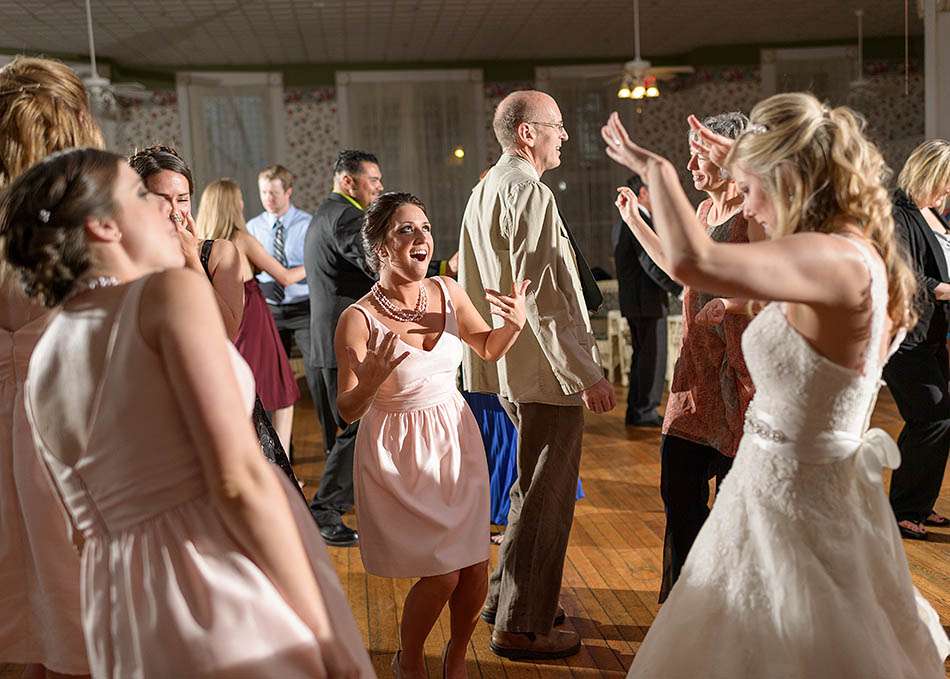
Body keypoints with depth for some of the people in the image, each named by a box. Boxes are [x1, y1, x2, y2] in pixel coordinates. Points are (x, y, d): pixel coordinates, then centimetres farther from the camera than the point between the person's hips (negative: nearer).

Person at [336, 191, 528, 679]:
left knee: (475, 570, 7)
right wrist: (370, 381, -38)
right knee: (441, 575, -1)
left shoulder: (448, 292, -5)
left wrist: (514, 323, -10)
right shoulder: (358, 319, -20)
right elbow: (347, 411, -17)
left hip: (456, 440, 5)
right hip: (399, 452, -5)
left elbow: (489, 349, 11)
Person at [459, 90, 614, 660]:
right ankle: (522, 626, 12)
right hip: (547, 370, -10)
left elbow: (481, 283, 20)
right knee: (547, 497, 0)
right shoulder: (529, 193, -17)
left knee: (533, 486, 22)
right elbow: (544, 297, -23)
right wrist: (587, 372, -20)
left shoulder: (485, 190, 14)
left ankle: (506, 597, 34)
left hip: (511, 366, 10)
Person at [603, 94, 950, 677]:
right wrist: (744, 166, 26)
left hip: (792, 502, -9)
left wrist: (656, 167, -25)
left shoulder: (839, 261, -27)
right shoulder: (861, 252, 2)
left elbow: (693, 262, -41)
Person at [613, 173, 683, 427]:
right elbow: (652, 264, -21)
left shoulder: (625, 221, 16)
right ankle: (646, 412, 1)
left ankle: (635, 411, 21)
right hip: (648, 301, -10)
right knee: (654, 358, -3)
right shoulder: (640, 221, -16)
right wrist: (680, 289, -17)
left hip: (632, 301, 10)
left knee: (642, 356, 16)